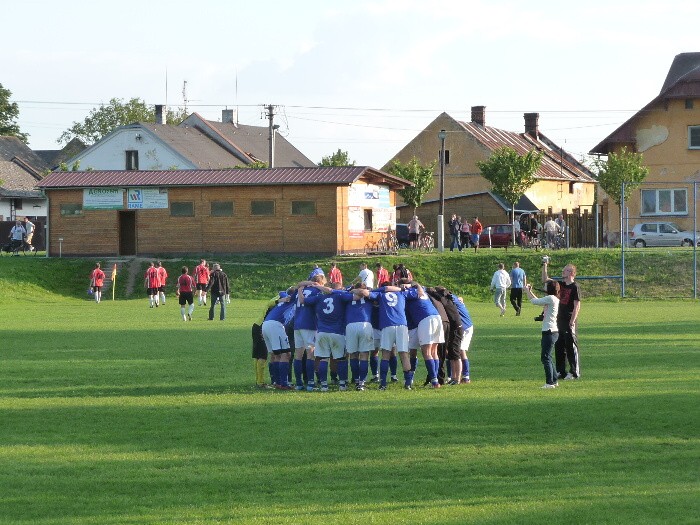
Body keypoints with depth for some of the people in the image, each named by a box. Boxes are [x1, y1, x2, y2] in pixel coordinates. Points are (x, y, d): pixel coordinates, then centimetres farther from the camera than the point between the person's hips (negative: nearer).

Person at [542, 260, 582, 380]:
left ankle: (575, 372, 3)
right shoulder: (561, 284, 11)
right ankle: (560, 371, 19)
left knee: (571, 347, -3)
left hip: (569, 322, -8)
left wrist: (572, 321, -21)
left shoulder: (575, 287, -11)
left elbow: (577, 306, -15)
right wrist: (544, 266, 10)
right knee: (558, 347, 11)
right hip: (559, 320, 8)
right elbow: (545, 280, 20)